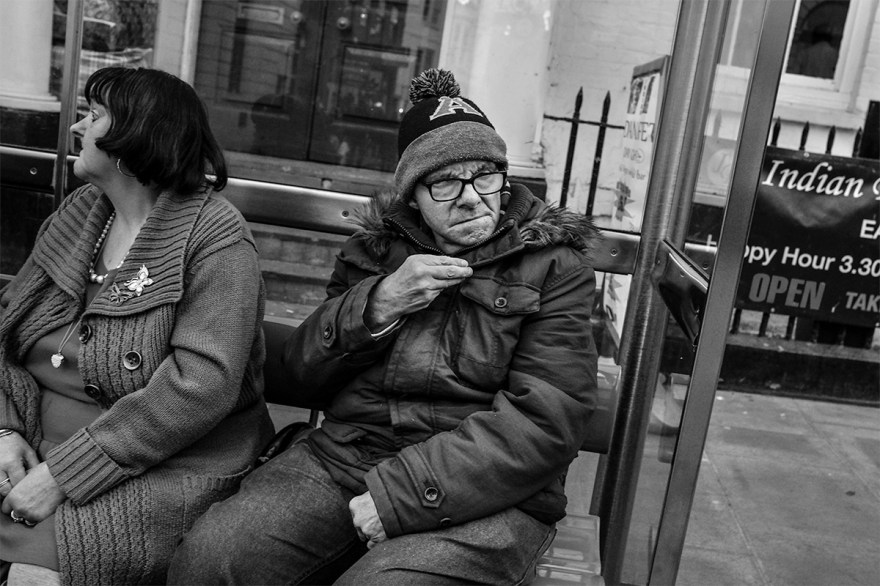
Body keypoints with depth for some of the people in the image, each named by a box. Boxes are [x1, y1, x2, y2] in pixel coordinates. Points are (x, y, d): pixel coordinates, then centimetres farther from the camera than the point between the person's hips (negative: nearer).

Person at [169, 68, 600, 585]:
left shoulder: (555, 265, 2)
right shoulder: (376, 248, 15)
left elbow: (544, 419, -10)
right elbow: (303, 371, 10)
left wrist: (400, 496, -17)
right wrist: (377, 304, -9)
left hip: (483, 497, -3)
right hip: (342, 456, 4)